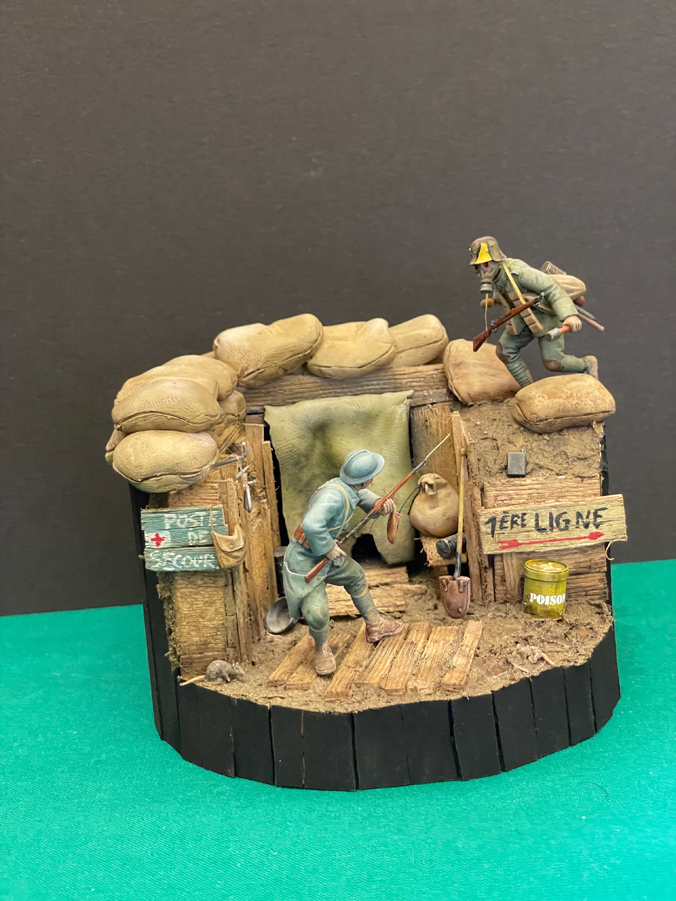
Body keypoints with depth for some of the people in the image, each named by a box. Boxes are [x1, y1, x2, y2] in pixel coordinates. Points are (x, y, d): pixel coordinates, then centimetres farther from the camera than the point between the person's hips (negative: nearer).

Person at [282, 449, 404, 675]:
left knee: (356, 577, 25)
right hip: (304, 560, -10)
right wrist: (328, 548, -31)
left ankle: (375, 625, 46)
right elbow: (311, 525, -47)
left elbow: (362, 495, 21)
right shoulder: (333, 494, -34)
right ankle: (321, 647, 19)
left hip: (326, 554, 10)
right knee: (317, 612, -16)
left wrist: (379, 503, -1)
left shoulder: (350, 488, -4)